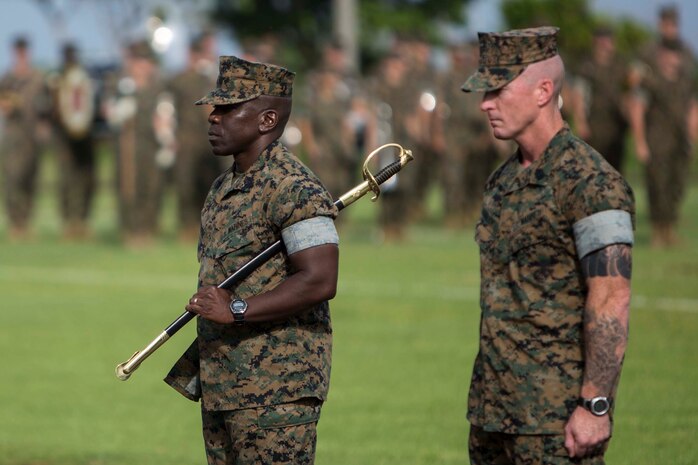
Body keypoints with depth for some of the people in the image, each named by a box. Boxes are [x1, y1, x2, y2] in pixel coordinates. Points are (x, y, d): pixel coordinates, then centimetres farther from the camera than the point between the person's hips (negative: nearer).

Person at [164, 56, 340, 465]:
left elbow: (320, 281, -23)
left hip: (276, 388, -10)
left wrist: (236, 310, -21)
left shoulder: (293, 188, -14)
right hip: (222, 385, 10)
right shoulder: (224, 189, 17)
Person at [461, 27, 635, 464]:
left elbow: (611, 300, -18)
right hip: (494, 410, 9)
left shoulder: (590, 182, -13)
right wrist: (484, 402, 18)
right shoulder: (504, 180, 14)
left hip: (558, 414, -8)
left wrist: (596, 406, -22)